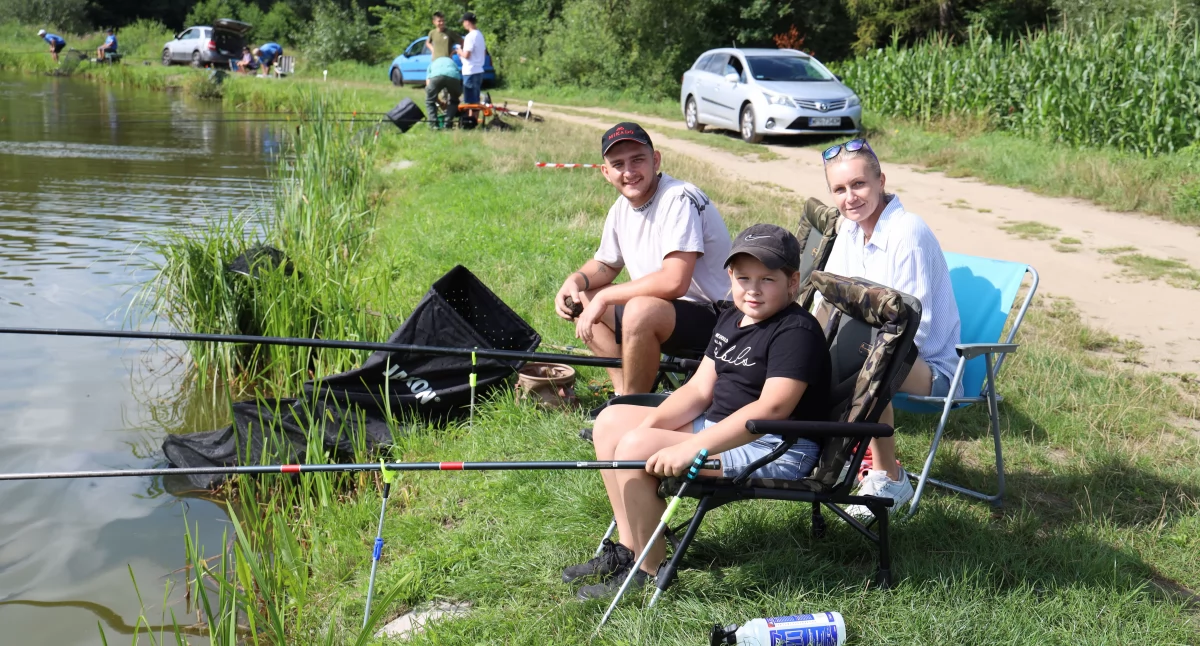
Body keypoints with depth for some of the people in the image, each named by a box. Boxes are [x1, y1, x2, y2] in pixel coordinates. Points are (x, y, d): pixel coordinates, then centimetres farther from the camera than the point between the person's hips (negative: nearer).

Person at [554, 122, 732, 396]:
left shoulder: (679, 200, -22)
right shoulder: (622, 207, 5)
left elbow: (674, 282, -32)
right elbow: (606, 263, 22)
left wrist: (605, 297, -22)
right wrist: (576, 280, -1)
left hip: (714, 320, -9)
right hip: (663, 313, 9)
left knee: (641, 309, -35)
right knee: (580, 300, 9)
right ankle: (623, 393, 6)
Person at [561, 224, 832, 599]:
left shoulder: (797, 331, -18)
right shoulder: (732, 319, 12)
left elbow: (772, 408, -30)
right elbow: (700, 389, 10)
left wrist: (692, 447, -35)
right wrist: (651, 423, -9)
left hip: (775, 451, -10)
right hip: (720, 426, 11)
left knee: (635, 448, -23)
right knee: (612, 421, 8)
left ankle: (650, 571, -9)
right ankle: (628, 548, 8)